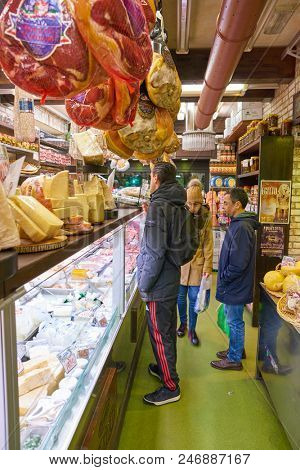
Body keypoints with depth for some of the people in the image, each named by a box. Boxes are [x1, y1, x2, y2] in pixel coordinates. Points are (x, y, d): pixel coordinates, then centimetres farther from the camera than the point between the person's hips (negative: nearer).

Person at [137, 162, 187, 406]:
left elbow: (155, 252, -25)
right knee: (168, 330, 23)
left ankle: (170, 387, 19)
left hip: (159, 285, -9)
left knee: (160, 334, 4)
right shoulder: (179, 206, 7)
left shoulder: (158, 206, -20)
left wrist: (144, 285, -16)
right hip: (172, 280, 9)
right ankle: (165, 368, 43)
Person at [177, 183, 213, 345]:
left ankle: (192, 329, 24)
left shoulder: (206, 217, -5)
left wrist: (207, 266, -7)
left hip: (197, 263, 0)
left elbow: (208, 244, -3)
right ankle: (183, 323, 37)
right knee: (180, 296, 13)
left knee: (194, 298, 5)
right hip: (180, 262, 0)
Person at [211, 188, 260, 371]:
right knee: (233, 319, 22)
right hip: (234, 285, 10)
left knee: (235, 321, 5)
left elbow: (238, 263, -28)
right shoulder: (239, 224, 9)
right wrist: (224, 277, 13)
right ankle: (237, 350, 39)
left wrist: (223, 278, -14)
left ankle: (234, 359, 21)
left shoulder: (241, 227, -24)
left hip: (235, 286, -10)